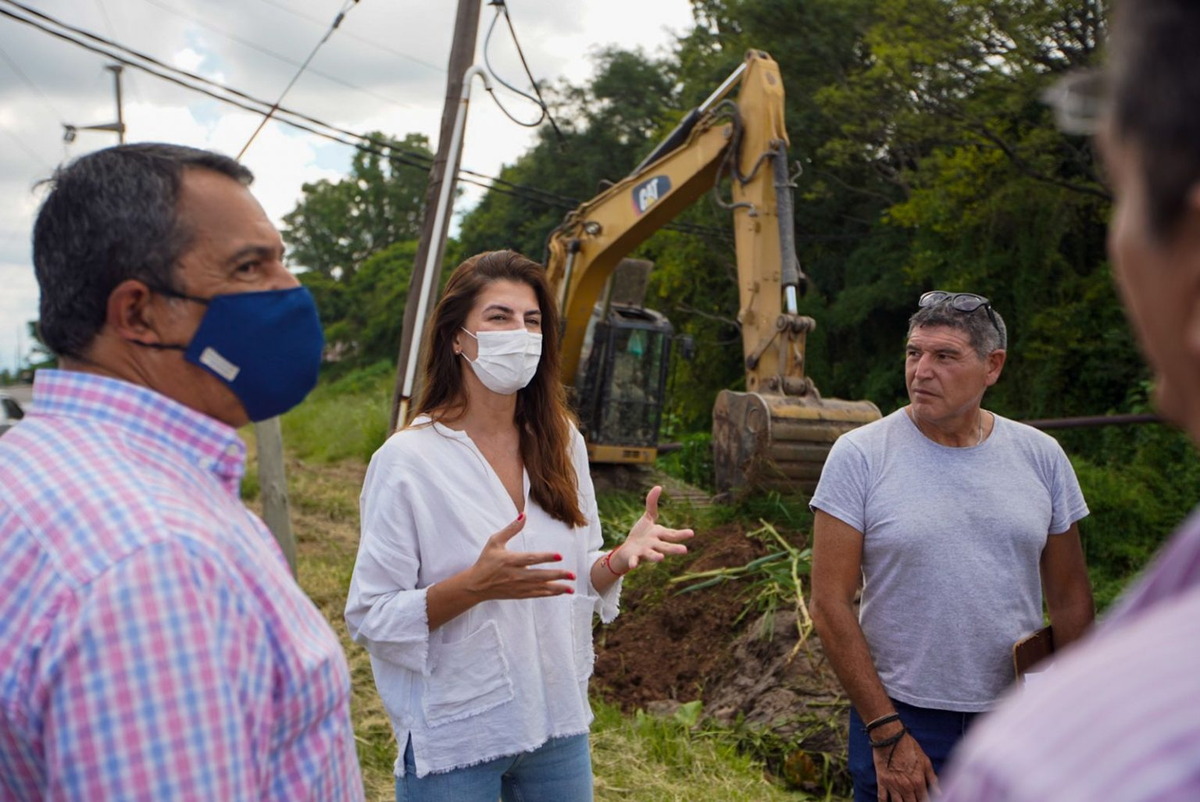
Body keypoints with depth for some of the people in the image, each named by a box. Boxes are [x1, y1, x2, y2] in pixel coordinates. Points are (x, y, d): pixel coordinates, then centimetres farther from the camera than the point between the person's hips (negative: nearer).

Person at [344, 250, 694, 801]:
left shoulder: (560, 443, 1)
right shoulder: (407, 461, -15)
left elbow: (578, 579, 8)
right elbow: (370, 619, -15)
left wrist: (620, 558, -13)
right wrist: (475, 585, -29)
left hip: (558, 722, 5)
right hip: (454, 740, -4)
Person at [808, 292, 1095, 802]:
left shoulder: (1041, 457, 1)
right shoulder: (859, 456, -9)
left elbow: (1070, 599, 8)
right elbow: (830, 606, -11)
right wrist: (888, 734, -13)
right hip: (900, 720, -3)